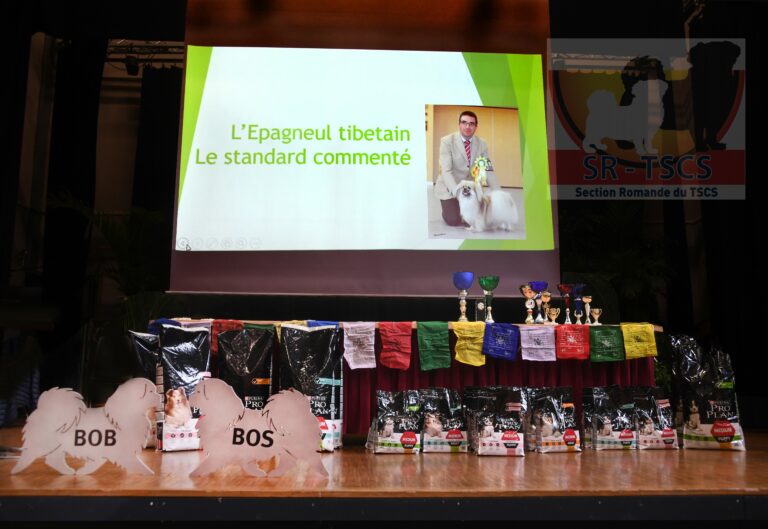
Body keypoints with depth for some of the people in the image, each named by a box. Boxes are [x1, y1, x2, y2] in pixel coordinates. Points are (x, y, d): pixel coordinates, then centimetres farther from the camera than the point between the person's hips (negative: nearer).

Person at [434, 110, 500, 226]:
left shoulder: (482, 144, -2)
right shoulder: (447, 141, -15)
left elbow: (488, 170, -3)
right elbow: (446, 171, -23)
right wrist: (457, 191, -38)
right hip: (450, 188, -4)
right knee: (454, 220, -17)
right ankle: (449, 211, 18)